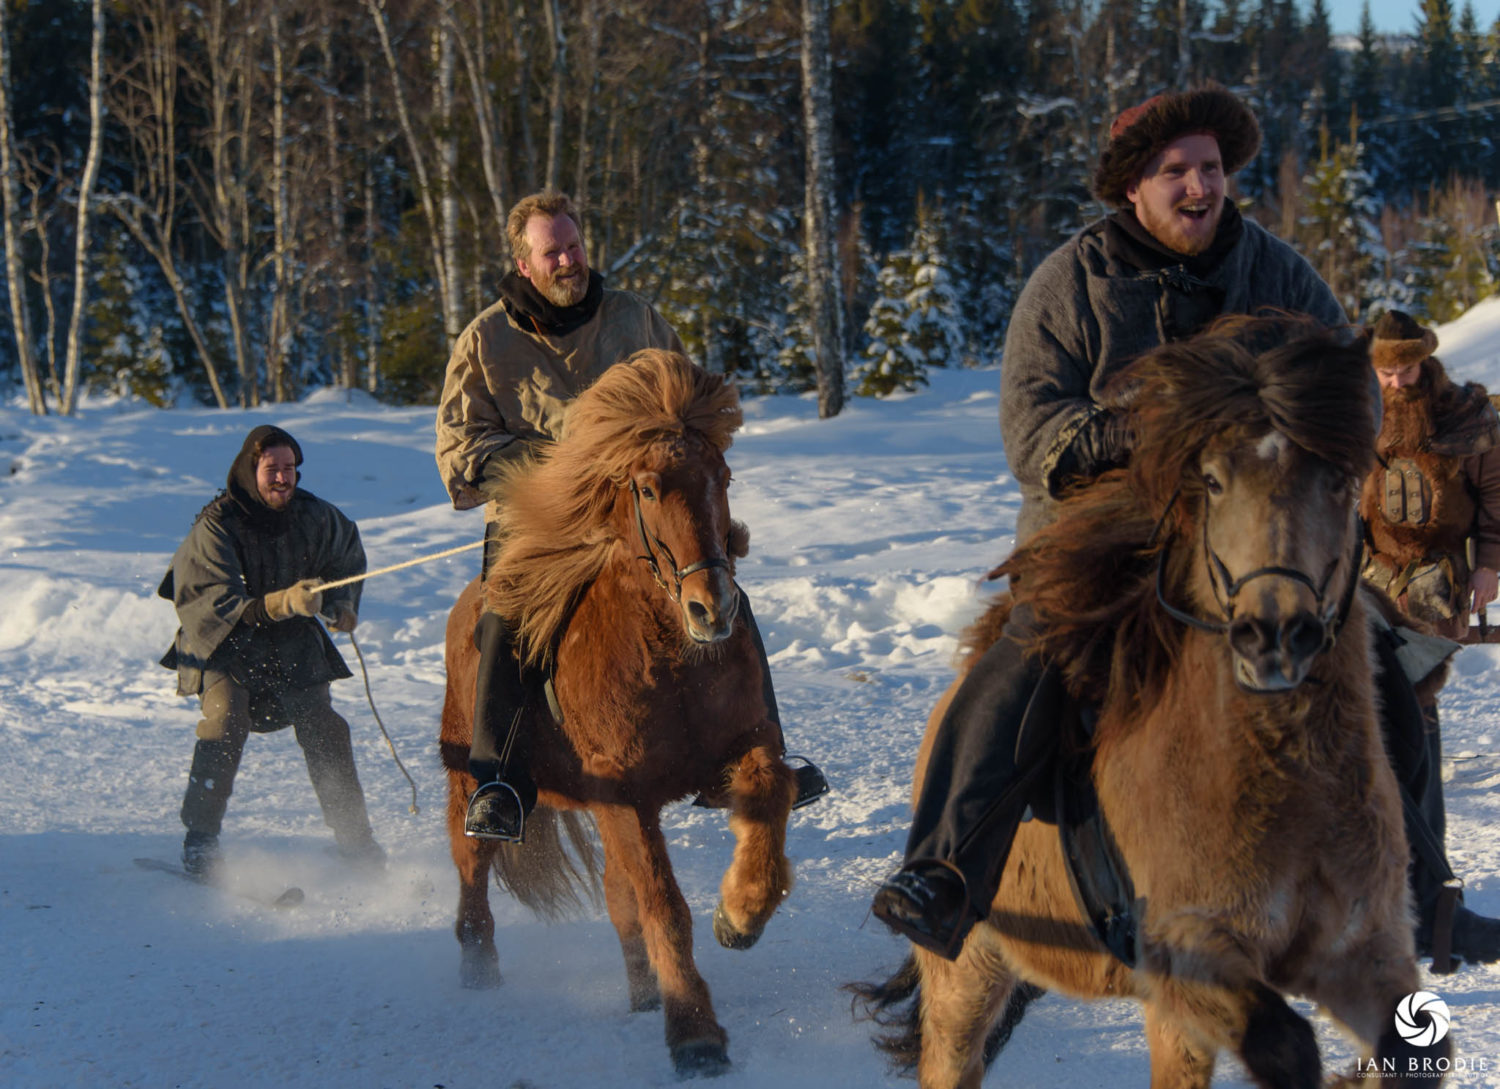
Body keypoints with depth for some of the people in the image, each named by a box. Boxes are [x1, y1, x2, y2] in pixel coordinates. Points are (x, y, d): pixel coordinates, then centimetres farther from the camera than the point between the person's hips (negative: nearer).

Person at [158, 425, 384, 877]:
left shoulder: (313, 516, -4)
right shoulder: (215, 526, -19)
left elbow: (347, 554, 21)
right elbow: (213, 607, -27)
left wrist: (342, 603, 8)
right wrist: (281, 603, -39)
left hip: (293, 641, 4)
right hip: (224, 643, -4)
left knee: (323, 727, -11)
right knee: (226, 718, -26)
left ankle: (354, 838, 1)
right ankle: (200, 840, -17)